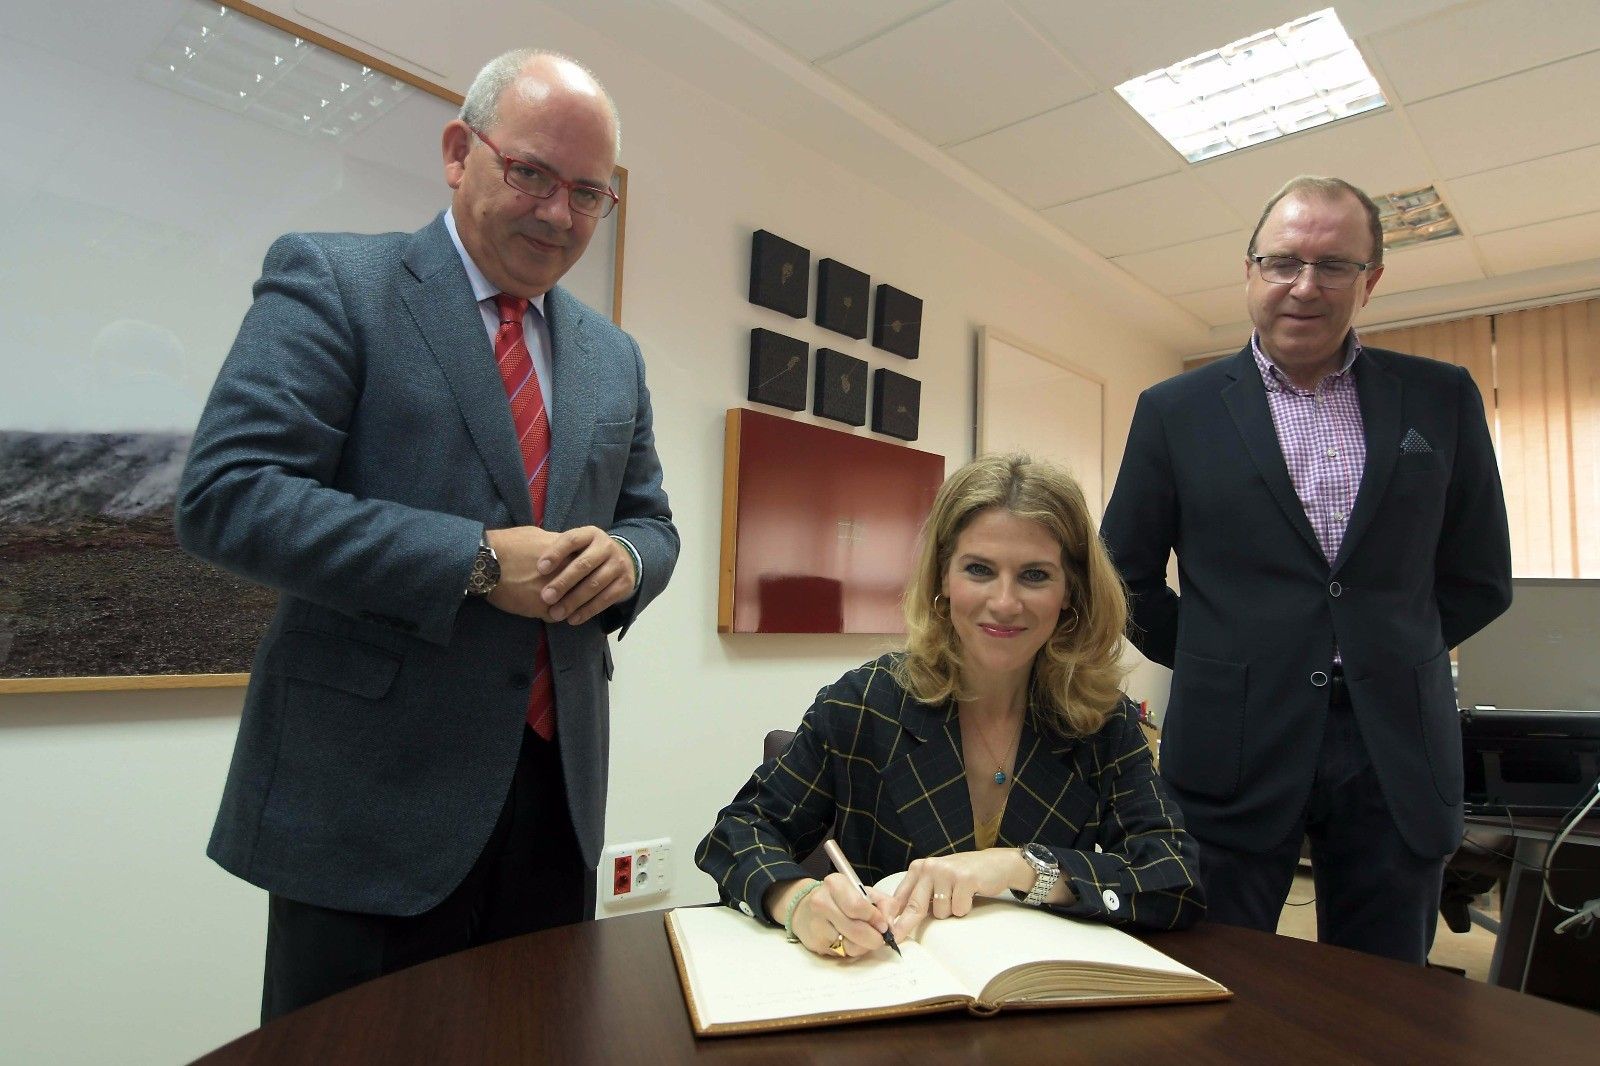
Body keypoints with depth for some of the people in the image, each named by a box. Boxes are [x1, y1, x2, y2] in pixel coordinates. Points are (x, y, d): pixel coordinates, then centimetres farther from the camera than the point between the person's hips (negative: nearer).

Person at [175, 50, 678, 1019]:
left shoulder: (614, 356, 12)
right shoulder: (331, 281, -4)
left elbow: (651, 523, 15)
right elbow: (225, 494, -13)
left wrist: (623, 557, -9)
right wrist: (478, 559, -20)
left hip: (559, 786, 6)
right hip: (370, 792, -5)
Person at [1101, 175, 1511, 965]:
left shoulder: (1441, 399, 7)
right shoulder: (1176, 411, 2)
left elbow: (1479, 576, 13)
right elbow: (1126, 575, 5)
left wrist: (1389, 656, 8)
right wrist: (1214, 665, 4)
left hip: (1397, 749, 2)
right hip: (1236, 749, -2)